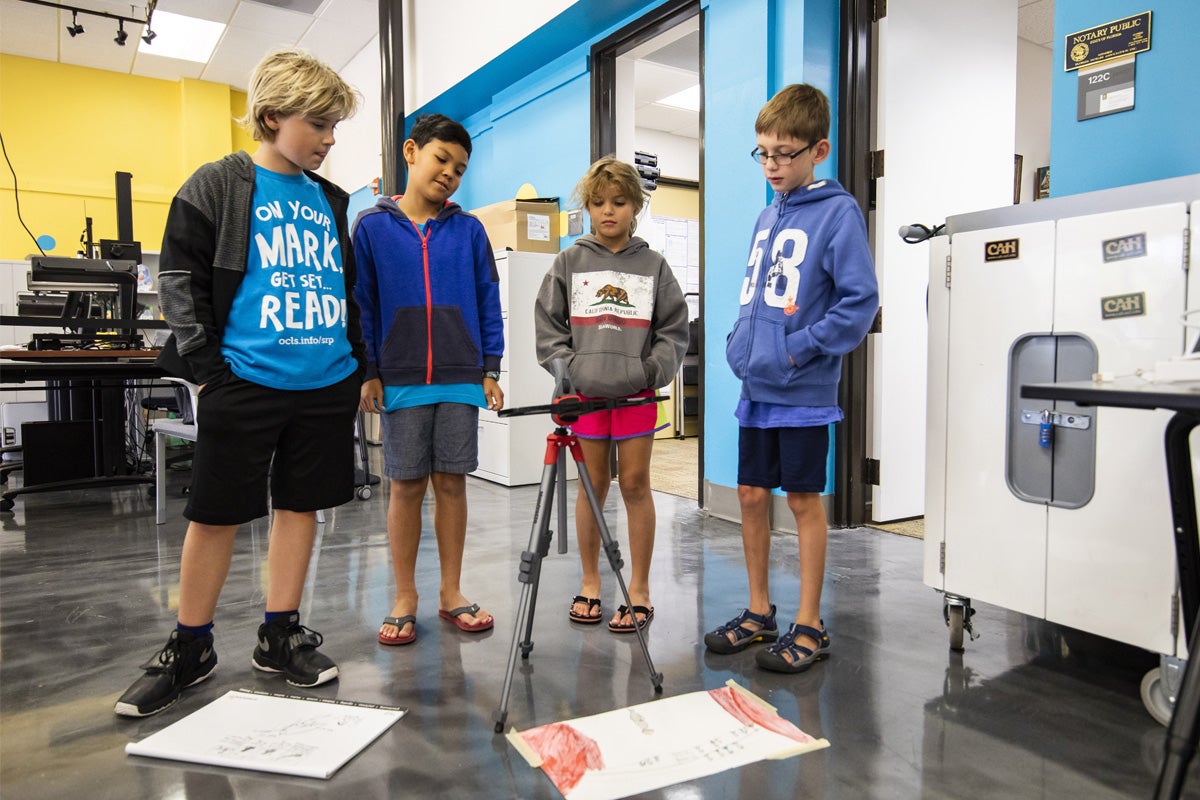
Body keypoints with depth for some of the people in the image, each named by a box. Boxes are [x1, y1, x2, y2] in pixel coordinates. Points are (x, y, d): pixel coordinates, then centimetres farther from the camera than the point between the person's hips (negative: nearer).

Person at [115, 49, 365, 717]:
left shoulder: (329, 200, 15)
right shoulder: (220, 185, 0)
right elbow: (180, 280, -3)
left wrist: (361, 364, 14)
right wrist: (210, 369, -11)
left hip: (326, 384, 5)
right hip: (245, 382, -4)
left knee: (301, 505, 9)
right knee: (216, 514, 4)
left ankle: (281, 635, 23)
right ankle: (190, 648, 21)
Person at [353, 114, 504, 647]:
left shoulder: (468, 231, 6)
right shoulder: (372, 226, 4)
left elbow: (488, 304, 7)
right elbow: (361, 305, 3)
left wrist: (490, 371, 3)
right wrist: (367, 373, -2)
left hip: (460, 381, 1)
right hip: (400, 382, -1)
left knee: (451, 483, 6)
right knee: (406, 486, 5)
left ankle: (451, 593, 20)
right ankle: (405, 600, 18)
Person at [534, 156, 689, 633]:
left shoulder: (653, 264, 6)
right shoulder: (569, 262, 6)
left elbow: (674, 329, 5)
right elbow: (548, 326, 5)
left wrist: (651, 370, -8)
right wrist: (570, 369, -7)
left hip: (636, 394, 0)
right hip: (585, 392, 1)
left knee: (635, 484, 3)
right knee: (593, 485, 8)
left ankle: (639, 591, 14)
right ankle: (590, 583, 23)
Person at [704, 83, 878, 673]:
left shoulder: (838, 212, -8)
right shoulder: (767, 217, 14)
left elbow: (860, 302, -15)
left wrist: (798, 350, -18)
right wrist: (739, 344, 7)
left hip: (804, 392, -7)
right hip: (755, 387, 7)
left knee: (803, 500, 3)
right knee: (751, 495, 11)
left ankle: (809, 626, 19)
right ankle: (759, 612, 28)